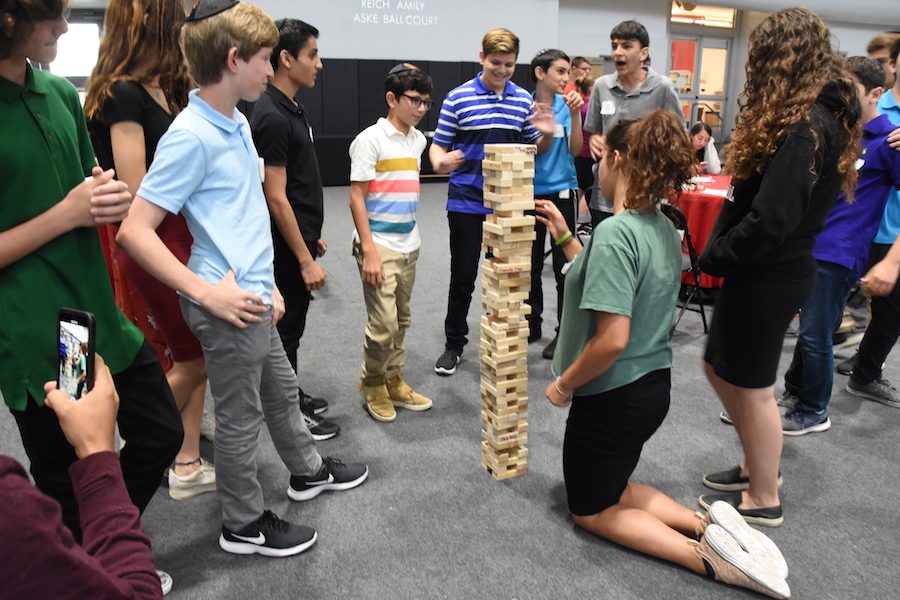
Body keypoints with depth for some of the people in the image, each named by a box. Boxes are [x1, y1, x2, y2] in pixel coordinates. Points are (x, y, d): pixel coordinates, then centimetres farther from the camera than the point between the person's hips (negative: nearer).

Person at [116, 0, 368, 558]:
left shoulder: (238, 123, 8)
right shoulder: (191, 136, -20)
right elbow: (134, 232, -21)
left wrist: (266, 282, 14)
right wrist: (206, 292, -22)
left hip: (256, 296, 9)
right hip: (229, 306, -8)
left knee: (282, 390, 24)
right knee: (241, 417, 8)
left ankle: (308, 470, 46)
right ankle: (244, 525, 28)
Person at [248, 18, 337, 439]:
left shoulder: (292, 110, 9)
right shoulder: (272, 117, -20)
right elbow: (276, 197, -22)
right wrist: (306, 259, -20)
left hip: (300, 239, 9)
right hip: (287, 248, -9)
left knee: (293, 323, 20)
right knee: (287, 329, 4)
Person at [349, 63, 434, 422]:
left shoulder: (418, 139, 9)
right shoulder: (371, 139, -10)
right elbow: (356, 198, -12)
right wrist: (369, 251, -17)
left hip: (409, 245, 7)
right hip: (379, 246, -7)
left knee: (401, 321, 13)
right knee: (384, 324, -6)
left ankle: (392, 381, 28)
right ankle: (372, 384, 17)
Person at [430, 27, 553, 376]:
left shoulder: (524, 100, 6)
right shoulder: (458, 98, -3)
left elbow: (535, 149, 12)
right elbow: (439, 145, -1)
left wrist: (547, 135, -10)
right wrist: (439, 163, -24)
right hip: (466, 203, -2)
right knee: (463, 276, 5)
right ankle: (454, 344, 22)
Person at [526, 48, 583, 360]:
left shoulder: (568, 104, -3)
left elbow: (575, 149, -12)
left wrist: (574, 114, -23)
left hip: (561, 191, -2)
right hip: (530, 191, 2)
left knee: (563, 266, 2)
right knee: (531, 265, 12)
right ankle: (533, 324, 28)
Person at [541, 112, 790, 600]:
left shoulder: (615, 232, -26)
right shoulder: (663, 227, 2)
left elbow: (612, 339, -30)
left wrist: (564, 384, -15)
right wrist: (565, 236, 11)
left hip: (613, 396, -8)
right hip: (653, 385, 9)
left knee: (590, 510, 14)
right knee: (610, 486, 28)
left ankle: (706, 557, -2)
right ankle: (706, 523, 10)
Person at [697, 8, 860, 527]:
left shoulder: (801, 128, -21)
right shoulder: (822, 117, 12)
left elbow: (770, 220, -26)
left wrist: (713, 258, -12)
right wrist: (723, 252, 6)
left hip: (767, 275, -10)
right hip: (772, 269, 10)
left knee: (752, 386, 5)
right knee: (722, 370, 20)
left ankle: (765, 500, 25)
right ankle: (758, 467, 37)